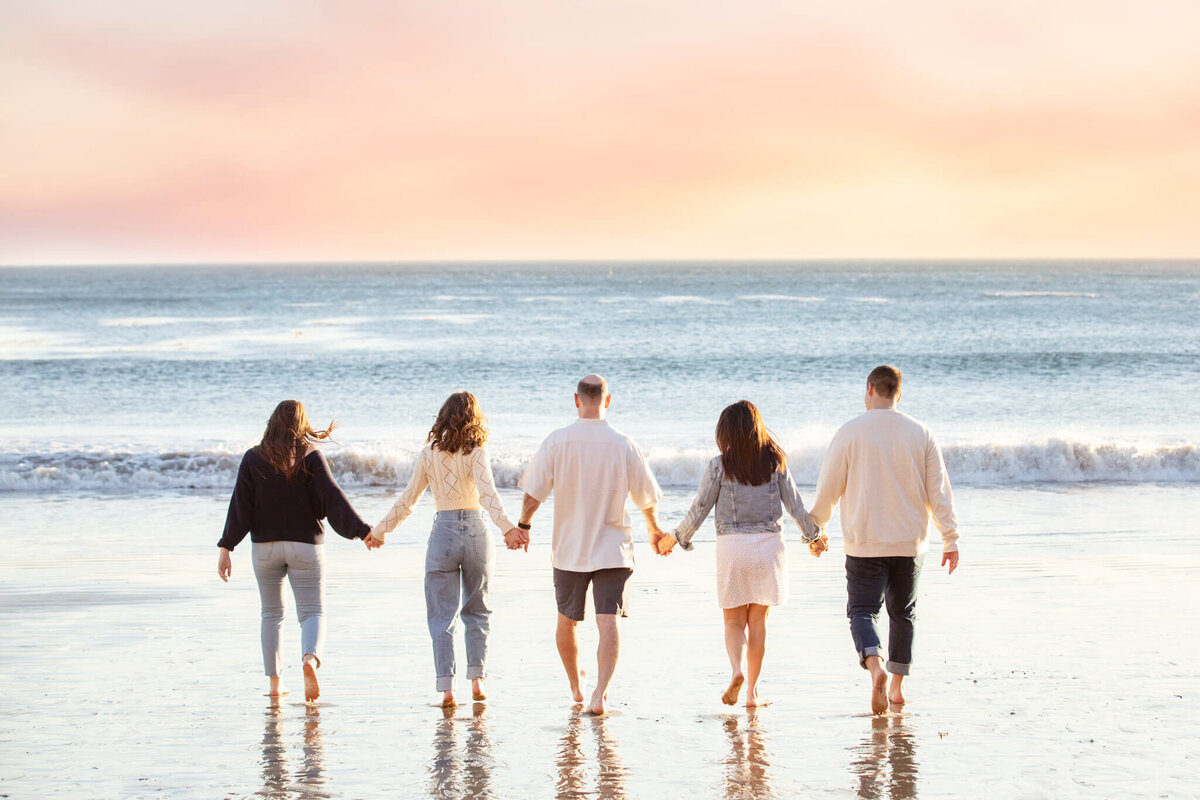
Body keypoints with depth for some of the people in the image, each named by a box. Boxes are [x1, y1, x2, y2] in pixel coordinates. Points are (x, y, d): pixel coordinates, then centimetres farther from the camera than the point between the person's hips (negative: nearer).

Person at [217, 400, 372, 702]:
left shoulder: (254, 458, 0)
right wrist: (361, 530, -11)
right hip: (305, 544, -2)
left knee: (271, 613, 16)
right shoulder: (310, 456, -5)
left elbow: (240, 506, -3)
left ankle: (274, 682, 15)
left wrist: (226, 547, -1)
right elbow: (332, 497, -12)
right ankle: (310, 658, -31)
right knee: (312, 612, 0)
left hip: (265, 546, 2)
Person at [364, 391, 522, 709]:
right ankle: (477, 679, 9)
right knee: (477, 611, 16)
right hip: (476, 530, 0)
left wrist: (380, 531, 22)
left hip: (443, 531, 0)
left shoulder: (429, 453, 4)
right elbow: (487, 494, -18)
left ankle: (446, 687, -8)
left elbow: (407, 501, 9)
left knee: (442, 616, 3)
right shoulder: (475, 452, -2)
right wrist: (507, 526, -28)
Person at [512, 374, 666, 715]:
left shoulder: (558, 441, -7)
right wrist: (654, 529, 21)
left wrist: (522, 525, 9)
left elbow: (534, 489, -7)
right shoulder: (623, 444, -6)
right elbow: (646, 495, 3)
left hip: (568, 548, 1)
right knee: (608, 623, -6)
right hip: (613, 549, -1)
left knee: (567, 621, 19)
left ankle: (576, 686, 34)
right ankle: (600, 693, -21)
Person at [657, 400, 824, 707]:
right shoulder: (775, 462, 2)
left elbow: (699, 509, -2)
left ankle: (737, 670, -20)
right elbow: (795, 506, 6)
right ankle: (752, 691, 11)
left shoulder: (720, 465, -5)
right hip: (769, 543, 2)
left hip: (732, 544, -2)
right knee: (758, 619, 10)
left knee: (734, 619, 7)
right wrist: (812, 536, 22)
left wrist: (676, 537, 13)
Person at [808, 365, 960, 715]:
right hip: (909, 542, 3)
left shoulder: (850, 432, -6)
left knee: (862, 609, 1)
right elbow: (939, 491, 2)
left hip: (864, 542, -3)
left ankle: (875, 665, -26)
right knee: (902, 612, 16)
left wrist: (816, 527, 13)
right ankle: (897, 686, 18)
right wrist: (950, 539, 8)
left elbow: (829, 487, -2)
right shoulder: (921, 434, 2)